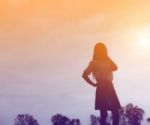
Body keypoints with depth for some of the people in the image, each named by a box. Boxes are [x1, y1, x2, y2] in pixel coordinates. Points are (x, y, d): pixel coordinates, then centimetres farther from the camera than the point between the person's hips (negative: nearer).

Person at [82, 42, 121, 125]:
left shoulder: (107, 61, 19)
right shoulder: (94, 62, 0)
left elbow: (115, 68, 0)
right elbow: (84, 75, -6)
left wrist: (108, 57, 5)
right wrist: (94, 84, -7)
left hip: (110, 87, 6)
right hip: (102, 88, -6)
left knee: (116, 112, 3)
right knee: (104, 113, -7)